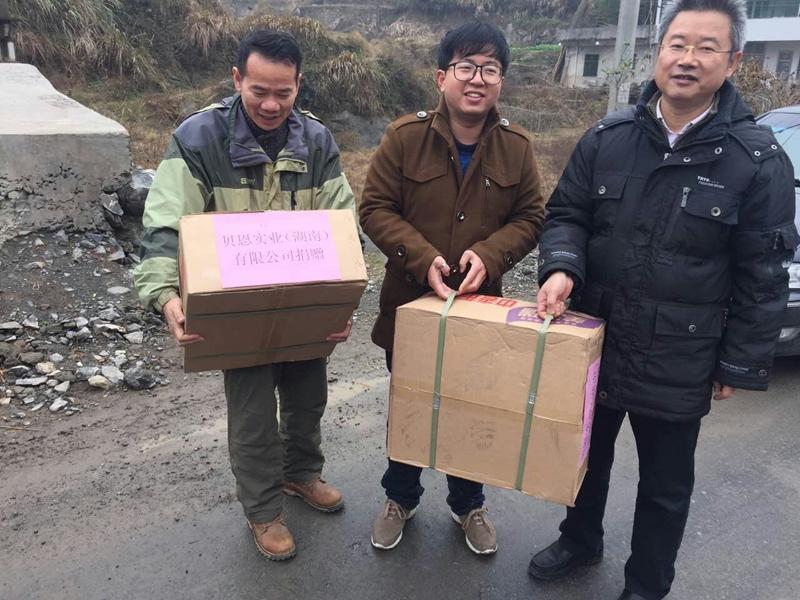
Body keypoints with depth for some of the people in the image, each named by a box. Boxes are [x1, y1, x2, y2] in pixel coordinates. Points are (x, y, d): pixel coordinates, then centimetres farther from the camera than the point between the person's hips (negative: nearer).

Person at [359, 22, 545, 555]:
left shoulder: (516, 146, -3)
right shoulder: (405, 136, -10)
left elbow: (530, 217, -1)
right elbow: (375, 209, -10)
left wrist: (489, 253, -20)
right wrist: (423, 257, -24)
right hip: (410, 304, -1)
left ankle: (468, 504, 42)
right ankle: (401, 498, 42)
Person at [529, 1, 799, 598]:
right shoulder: (607, 138, -3)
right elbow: (566, 214, 3)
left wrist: (739, 364, -5)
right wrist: (562, 268, -18)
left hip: (678, 361, -2)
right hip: (592, 340, 3)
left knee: (665, 485, 16)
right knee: (587, 453, 23)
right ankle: (580, 540, 51)